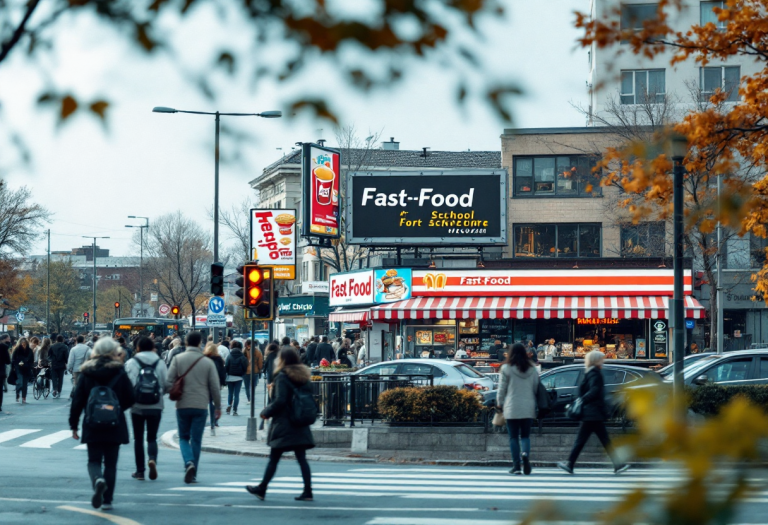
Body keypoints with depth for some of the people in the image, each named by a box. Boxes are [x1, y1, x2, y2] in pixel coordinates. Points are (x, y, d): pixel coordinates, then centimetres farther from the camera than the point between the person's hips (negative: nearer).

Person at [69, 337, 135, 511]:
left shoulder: (86, 373, -2)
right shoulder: (119, 373, -4)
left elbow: (77, 400, -2)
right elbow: (130, 399, -1)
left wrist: (74, 425, 6)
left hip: (92, 425, 0)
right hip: (115, 425, 0)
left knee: (94, 460, 9)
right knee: (110, 463, 10)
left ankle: (98, 480, -24)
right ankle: (107, 500, 8)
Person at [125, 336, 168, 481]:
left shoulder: (131, 363, -5)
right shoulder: (160, 363, 0)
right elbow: (167, 384, -1)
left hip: (137, 406, -1)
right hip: (156, 406, 1)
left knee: (138, 439, 10)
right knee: (152, 438, 9)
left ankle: (140, 471, 11)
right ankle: (152, 459, -20)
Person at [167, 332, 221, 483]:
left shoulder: (178, 359, -3)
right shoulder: (208, 363, -2)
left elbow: (169, 381, -7)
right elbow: (215, 387, 0)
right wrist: (218, 406, 11)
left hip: (182, 405, 0)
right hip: (201, 406, 0)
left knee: (184, 437, 13)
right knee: (196, 440, 8)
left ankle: (188, 462, -13)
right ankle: (193, 474, 8)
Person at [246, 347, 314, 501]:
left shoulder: (282, 377, -11)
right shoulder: (304, 377, 10)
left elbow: (280, 401, -18)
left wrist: (266, 412, -4)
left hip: (283, 425, -6)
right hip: (301, 426, 6)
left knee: (273, 458, 2)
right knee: (301, 459, 5)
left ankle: (261, 489, 11)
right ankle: (307, 491, -1)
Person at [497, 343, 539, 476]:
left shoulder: (506, 369, -6)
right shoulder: (532, 370, 3)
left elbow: (501, 389, -2)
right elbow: (536, 389, 8)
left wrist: (500, 403, 13)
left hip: (512, 408, -3)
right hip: (528, 408, 3)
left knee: (513, 437, 5)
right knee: (525, 435, 11)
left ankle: (516, 466, 2)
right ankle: (526, 453, -19)